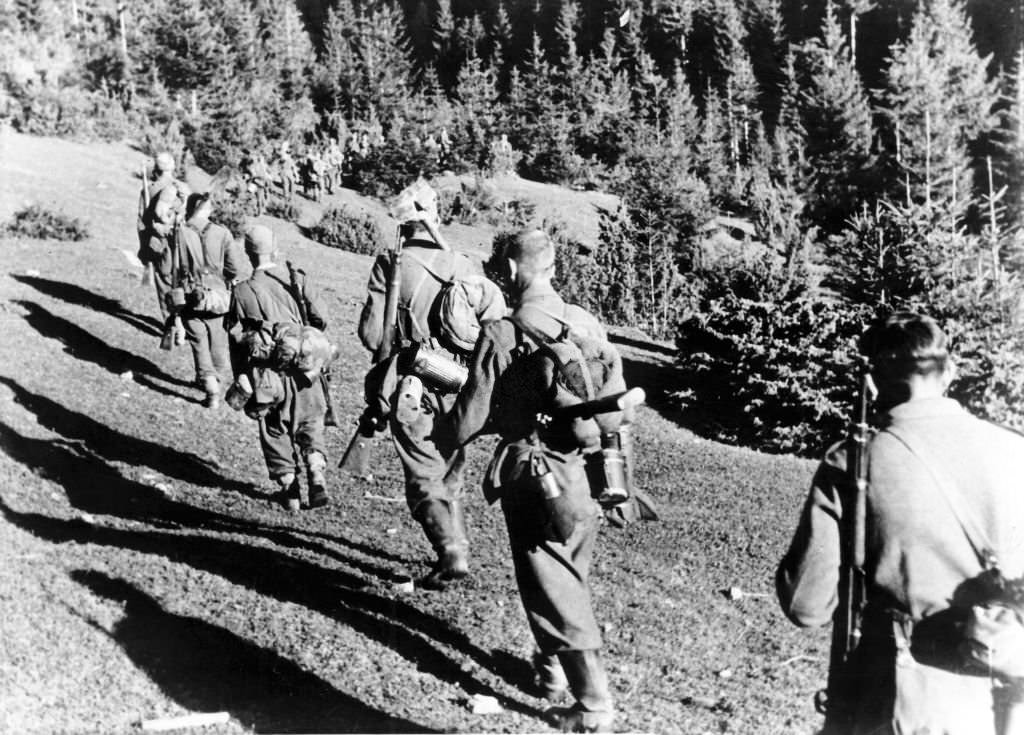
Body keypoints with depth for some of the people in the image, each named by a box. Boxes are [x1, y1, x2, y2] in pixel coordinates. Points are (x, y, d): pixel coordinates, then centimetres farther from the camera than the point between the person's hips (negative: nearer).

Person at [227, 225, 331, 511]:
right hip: (305, 367, 2)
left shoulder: (242, 292, -8)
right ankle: (317, 479, 1)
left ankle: (289, 489, 18)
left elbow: (236, 338, -5)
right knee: (310, 426, 18)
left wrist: (241, 380, 5)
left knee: (276, 433, 15)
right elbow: (321, 319, -4)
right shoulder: (297, 280, -4)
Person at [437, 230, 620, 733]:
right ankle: (556, 665, 42)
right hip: (587, 470, 5)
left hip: (534, 476, -5)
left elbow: (469, 419, -11)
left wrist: (442, 435, 10)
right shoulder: (587, 323, -2)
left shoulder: (500, 335, -16)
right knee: (572, 576, 23)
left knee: (554, 588, 4)